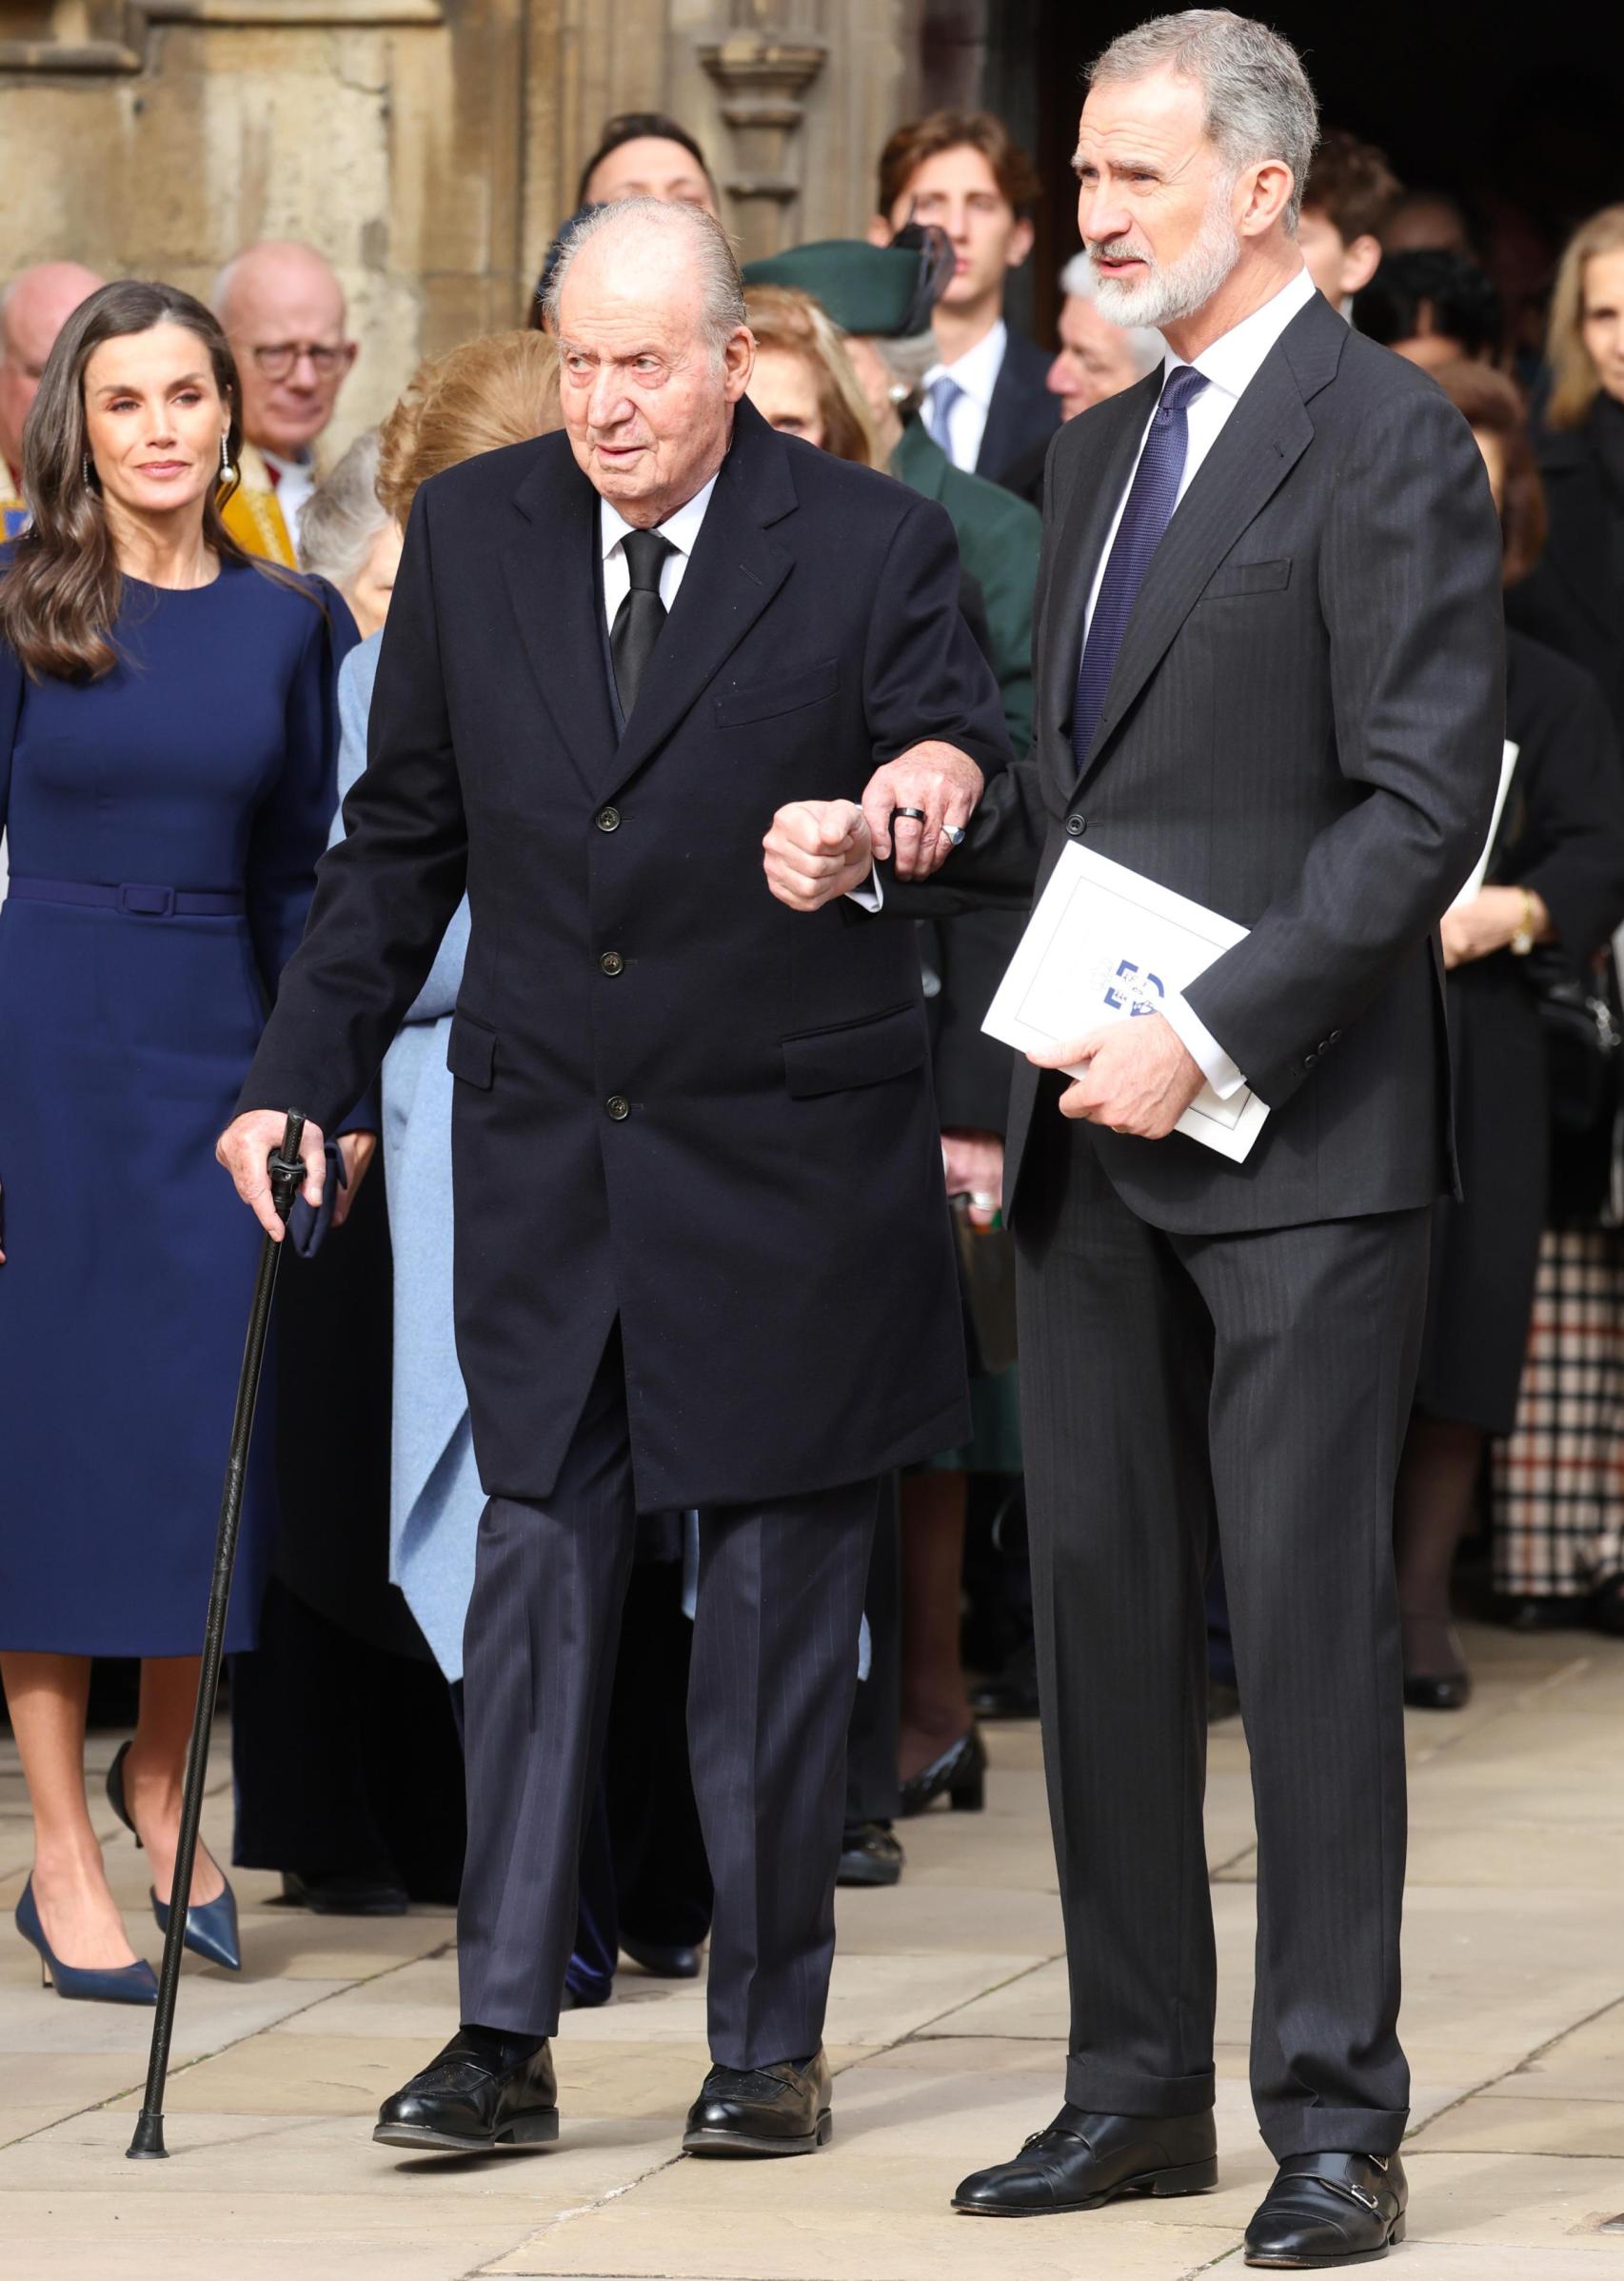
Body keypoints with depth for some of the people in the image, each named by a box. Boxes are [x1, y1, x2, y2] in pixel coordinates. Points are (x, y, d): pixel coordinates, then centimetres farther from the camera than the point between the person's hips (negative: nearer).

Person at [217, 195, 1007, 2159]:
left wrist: (944, 783, -32)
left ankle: (770, 2036, 14)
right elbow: (402, 837, 11)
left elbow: (965, 763, -7)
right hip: (544, 1153, 3)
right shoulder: (471, 533, 4)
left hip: (784, 1164, -3)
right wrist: (301, 1073, 8)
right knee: (533, 1582, 2)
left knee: (776, 1607, 5)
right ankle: (504, 2034, 5)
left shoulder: (870, 549, -6)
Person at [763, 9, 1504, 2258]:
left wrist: (1215, 1036, -20)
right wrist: (885, 843, 6)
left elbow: (1424, 802, -15)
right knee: (1103, 1603, 10)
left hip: (1297, 1133, -8)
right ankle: (1140, 2086, 18)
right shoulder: (1102, 452, 17)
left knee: (1310, 1613, -5)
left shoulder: (1386, 441, -9)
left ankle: (1333, 2115, 0)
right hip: (1096, 1139, 8)